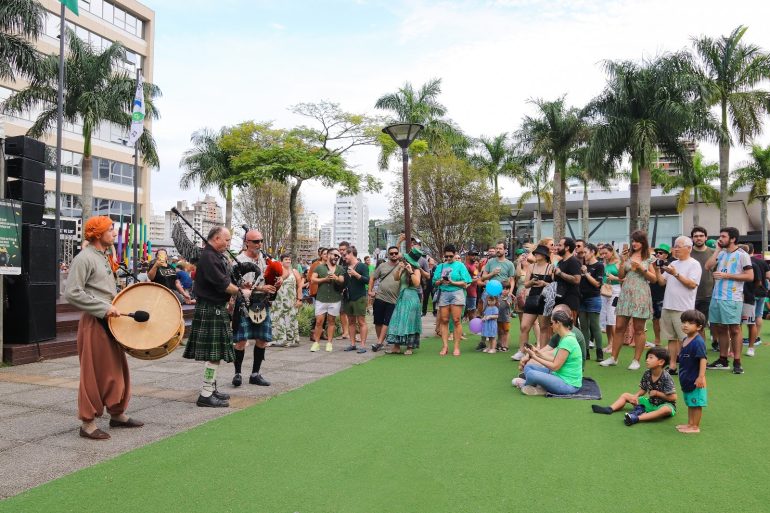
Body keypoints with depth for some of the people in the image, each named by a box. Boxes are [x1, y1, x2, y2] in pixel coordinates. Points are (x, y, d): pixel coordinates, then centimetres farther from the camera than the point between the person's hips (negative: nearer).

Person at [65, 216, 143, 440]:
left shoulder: (103, 257, 15)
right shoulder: (84, 258, -12)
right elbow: (71, 293, -20)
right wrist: (104, 308, -22)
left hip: (110, 322, 9)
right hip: (94, 323, -9)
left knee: (117, 369, 14)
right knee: (93, 373, -1)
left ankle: (117, 414, 26)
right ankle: (88, 423, 10)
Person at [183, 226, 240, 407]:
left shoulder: (216, 257, 15)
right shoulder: (208, 257, -17)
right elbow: (223, 284, -20)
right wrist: (240, 291, -6)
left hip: (217, 309, 10)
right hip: (210, 310, -10)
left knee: (215, 353, 16)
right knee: (213, 354, -7)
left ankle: (211, 388, 26)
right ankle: (206, 395, -1)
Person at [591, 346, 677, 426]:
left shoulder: (666, 377, -22)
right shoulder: (647, 374, -4)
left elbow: (673, 397, -21)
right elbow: (643, 390, 5)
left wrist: (657, 393, -19)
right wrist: (636, 396, -14)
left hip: (664, 404, -7)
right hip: (650, 402, 7)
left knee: (666, 410, -43)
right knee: (625, 395, 4)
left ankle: (636, 418, -55)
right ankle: (610, 409, -22)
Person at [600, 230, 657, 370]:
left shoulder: (648, 259, 4)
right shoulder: (628, 256, 10)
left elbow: (654, 278, 1)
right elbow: (621, 276, 6)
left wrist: (641, 268, -11)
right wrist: (623, 261, -5)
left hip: (641, 295, -3)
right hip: (626, 294, 3)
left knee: (638, 329, 2)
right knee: (619, 327, 3)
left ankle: (636, 360, 9)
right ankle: (613, 358, 10)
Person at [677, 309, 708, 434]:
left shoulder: (698, 342, -21)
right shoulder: (685, 340, 8)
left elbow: (703, 360, -23)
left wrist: (701, 377, -25)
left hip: (695, 380, -9)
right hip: (686, 379, 9)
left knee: (696, 404, 2)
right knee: (689, 403, 20)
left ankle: (695, 427, 11)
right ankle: (690, 423, 31)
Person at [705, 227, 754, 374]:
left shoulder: (742, 255, -5)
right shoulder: (721, 253, 14)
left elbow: (750, 276, -10)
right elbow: (708, 266, 2)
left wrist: (727, 275, -14)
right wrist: (718, 250, 4)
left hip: (732, 299, -6)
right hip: (717, 297, 7)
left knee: (734, 329, -2)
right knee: (720, 328, 11)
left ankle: (737, 362, 4)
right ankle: (723, 360, 21)